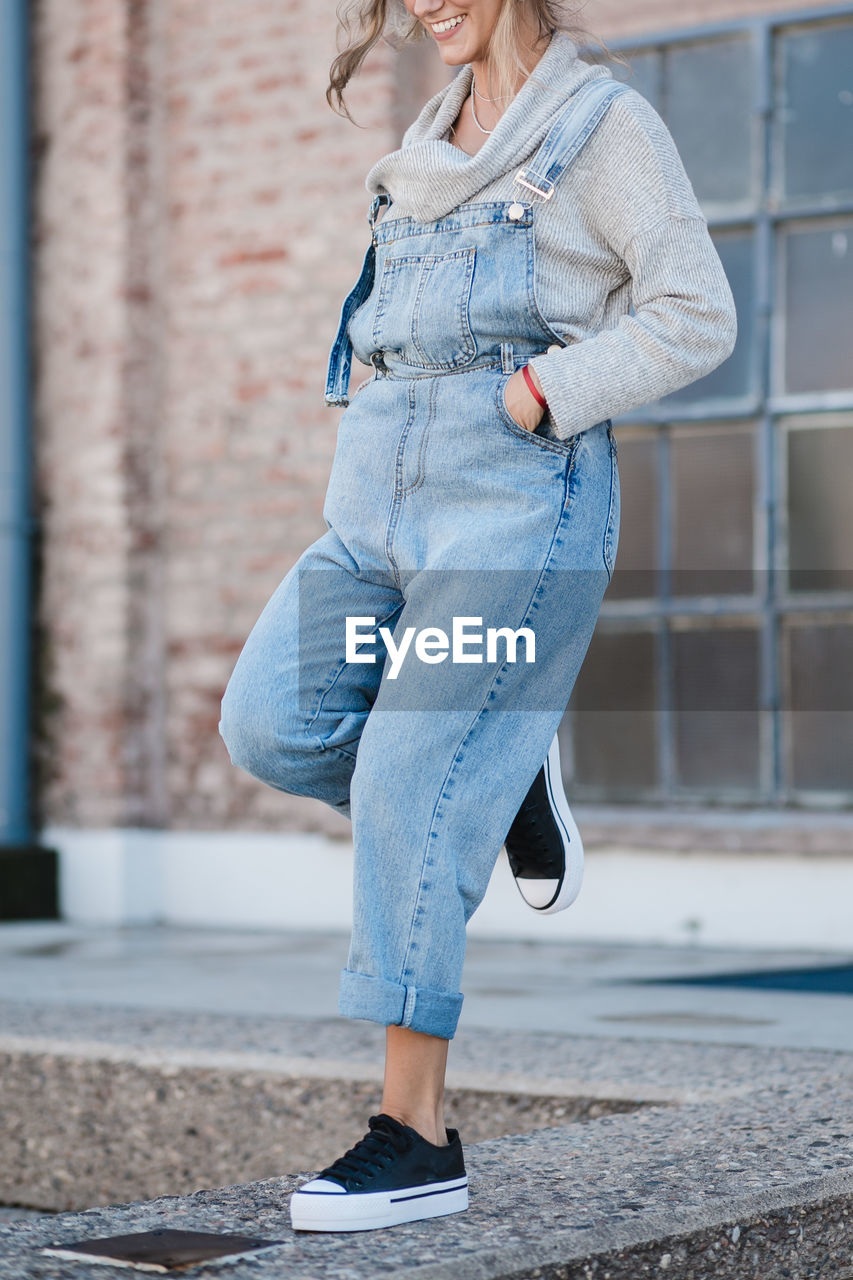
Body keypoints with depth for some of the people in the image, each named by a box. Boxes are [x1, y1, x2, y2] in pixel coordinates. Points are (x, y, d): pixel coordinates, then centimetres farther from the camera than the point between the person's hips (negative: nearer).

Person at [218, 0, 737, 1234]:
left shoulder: (604, 123, -1)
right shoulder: (434, 139, 20)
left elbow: (696, 318, -7)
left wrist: (533, 399, -14)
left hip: (518, 500, -7)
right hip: (383, 496, 7)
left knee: (413, 794, -12)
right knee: (273, 722, -10)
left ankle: (418, 1134, -4)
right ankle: (508, 793, 15)